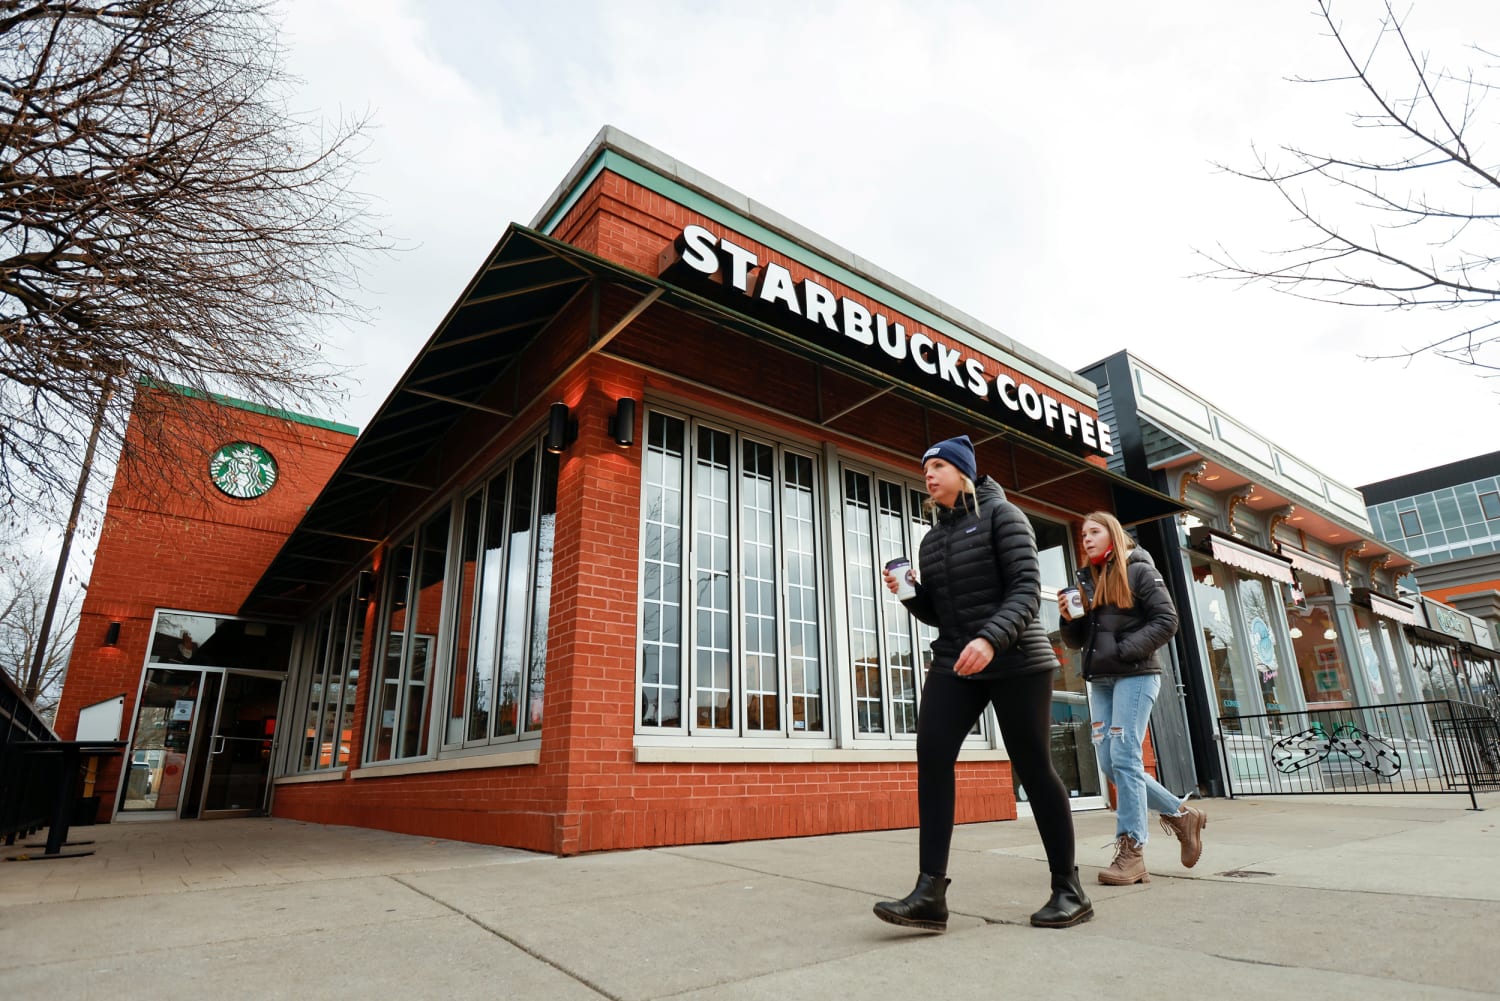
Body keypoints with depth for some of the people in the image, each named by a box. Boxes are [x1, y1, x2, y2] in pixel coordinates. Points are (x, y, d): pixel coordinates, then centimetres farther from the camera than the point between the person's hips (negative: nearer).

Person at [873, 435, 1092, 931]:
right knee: (931, 753, -12)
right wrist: (909, 594, -4)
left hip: (1015, 662, -5)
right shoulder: (932, 539, 15)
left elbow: (1027, 589, -15)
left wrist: (991, 638, -31)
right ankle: (930, 892, -14)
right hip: (954, 664, 5)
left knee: (1032, 766, -1)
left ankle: (1069, 889, 17)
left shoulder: (1001, 515, -3)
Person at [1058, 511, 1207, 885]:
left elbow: (1166, 620, -8)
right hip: (1099, 680, 7)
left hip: (1135, 674, -7)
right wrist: (1068, 618, -5)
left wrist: (1127, 650, -16)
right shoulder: (1087, 580, 17)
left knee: (1124, 758, -12)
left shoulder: (1139, 570, 0)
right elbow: (1078, 640, 16)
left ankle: (1131, 852, -6)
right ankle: (1180, 813, 22)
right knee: (1109, 763, 3)